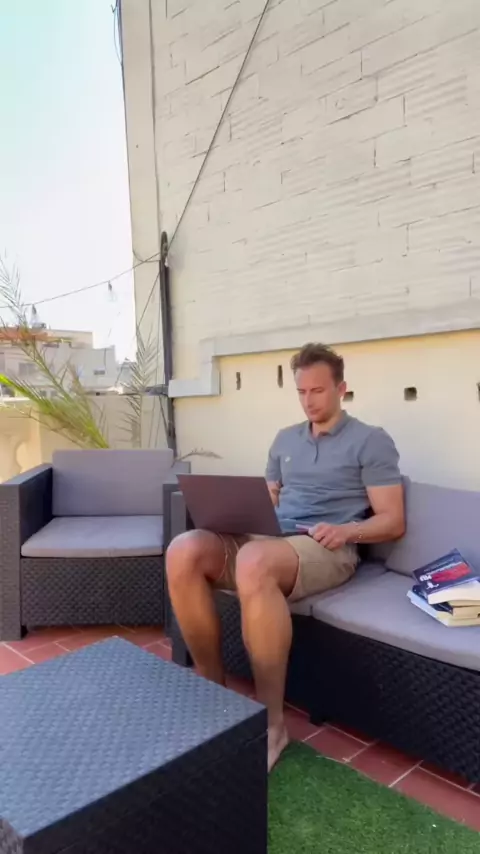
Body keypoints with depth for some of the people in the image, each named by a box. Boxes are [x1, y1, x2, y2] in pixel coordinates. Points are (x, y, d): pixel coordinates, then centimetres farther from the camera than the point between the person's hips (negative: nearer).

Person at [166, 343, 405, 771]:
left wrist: (347, 530, -19)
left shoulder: (371, 441, 4)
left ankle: (272, 722, -24)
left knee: (254, 562, -40)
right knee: (183, 551, -23)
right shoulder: (285, 439, 22)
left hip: (326, 550, -6)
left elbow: (393, 521, 0)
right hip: (267, 538, 6)